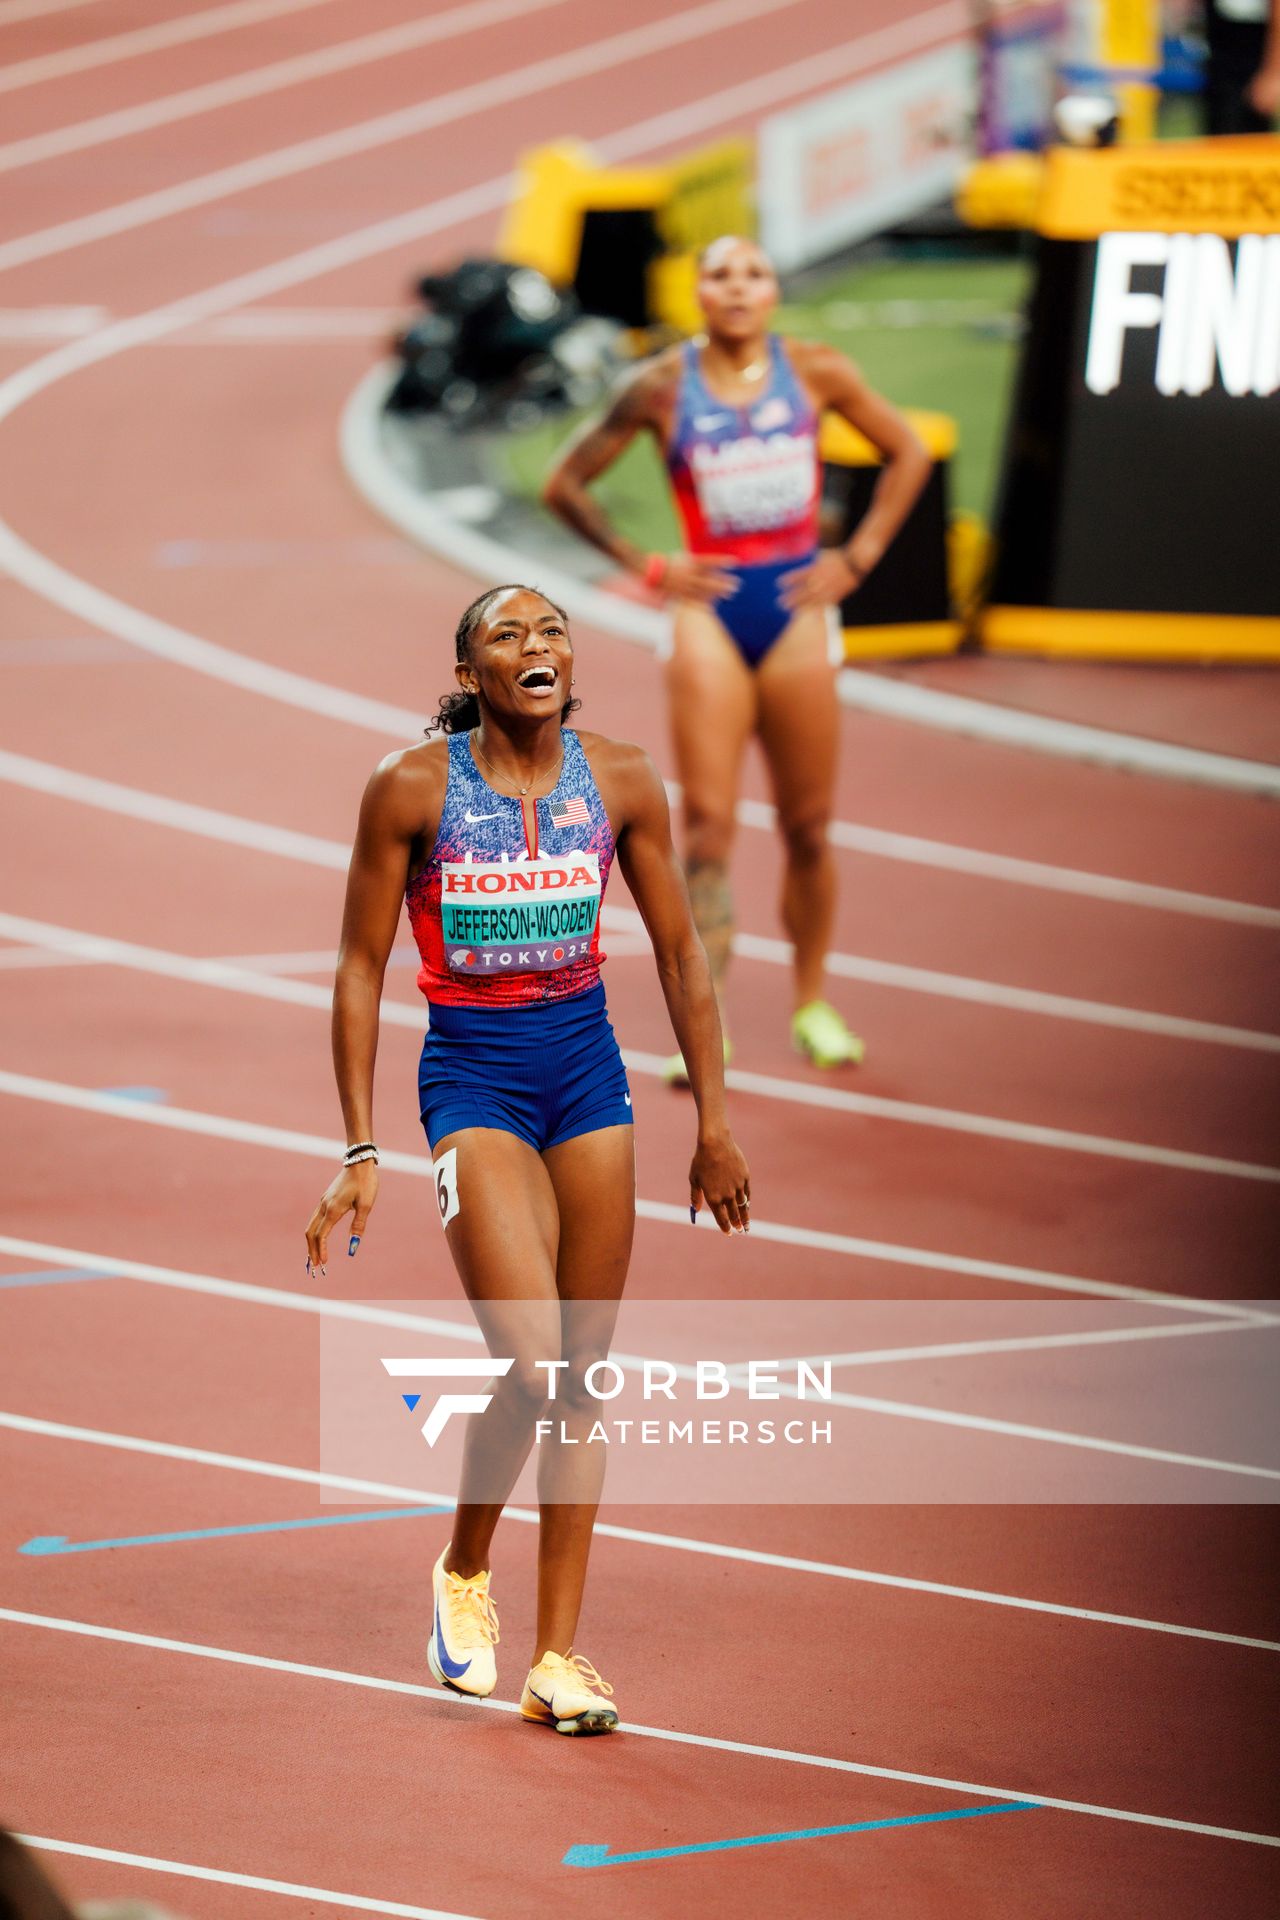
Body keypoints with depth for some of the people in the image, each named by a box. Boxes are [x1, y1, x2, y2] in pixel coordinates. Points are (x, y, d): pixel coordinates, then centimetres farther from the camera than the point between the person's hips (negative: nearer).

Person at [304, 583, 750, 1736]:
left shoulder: (621, 782, -1)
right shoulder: (413, 788, -9)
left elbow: (680, 954, 9)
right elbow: (360, 968, -3)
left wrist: (715, 1122, 9)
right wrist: (360, 1151, -6)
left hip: (588, 1072, 4)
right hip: (473, 1078, -4)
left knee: (581, 1380, 4)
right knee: (532, 1364, -17)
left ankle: (557, 1657, 12)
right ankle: (464, 1572, 11)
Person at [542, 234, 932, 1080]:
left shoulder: (814, 371, 2)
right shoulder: (663, 388, -2)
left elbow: (908, 453, 13)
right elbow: (566, 484, 7)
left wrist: (858, 557, 5)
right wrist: (644, 565, 0)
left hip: (797, 607, 2)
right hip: (710, 610, -1)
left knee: (808, 826, 8)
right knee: (707, 823, -10)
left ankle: (813, 1003, 25)